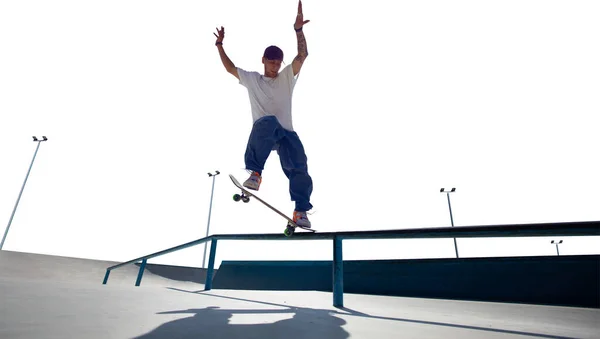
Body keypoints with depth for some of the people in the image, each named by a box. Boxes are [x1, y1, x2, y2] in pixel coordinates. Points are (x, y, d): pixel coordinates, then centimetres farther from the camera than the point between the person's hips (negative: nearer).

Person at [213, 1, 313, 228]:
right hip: (263, 131, -2)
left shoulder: (287, 77, 16)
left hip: (286, 133, 2)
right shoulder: (251, 79, 20)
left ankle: (300, 211, -13)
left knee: (298, 167, -17)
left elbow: (302, 55, 4)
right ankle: (255, 173, -42)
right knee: (269, 121, -39)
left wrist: (298, 30, -8)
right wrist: (219, 45, 21)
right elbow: (230, 68, 28)